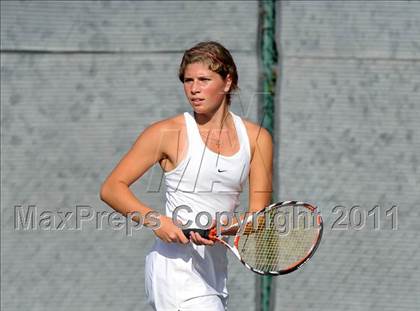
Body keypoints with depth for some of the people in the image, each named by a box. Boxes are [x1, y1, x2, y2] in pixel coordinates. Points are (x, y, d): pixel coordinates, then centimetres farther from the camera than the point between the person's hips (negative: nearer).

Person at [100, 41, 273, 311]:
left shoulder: (257, 138, 5)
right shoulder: (167, 133, -5)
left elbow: (259, 213, 0)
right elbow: (112, 188, -5)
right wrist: (156, 221, -20)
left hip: (215, 267, 5)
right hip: (176, 265, -5)